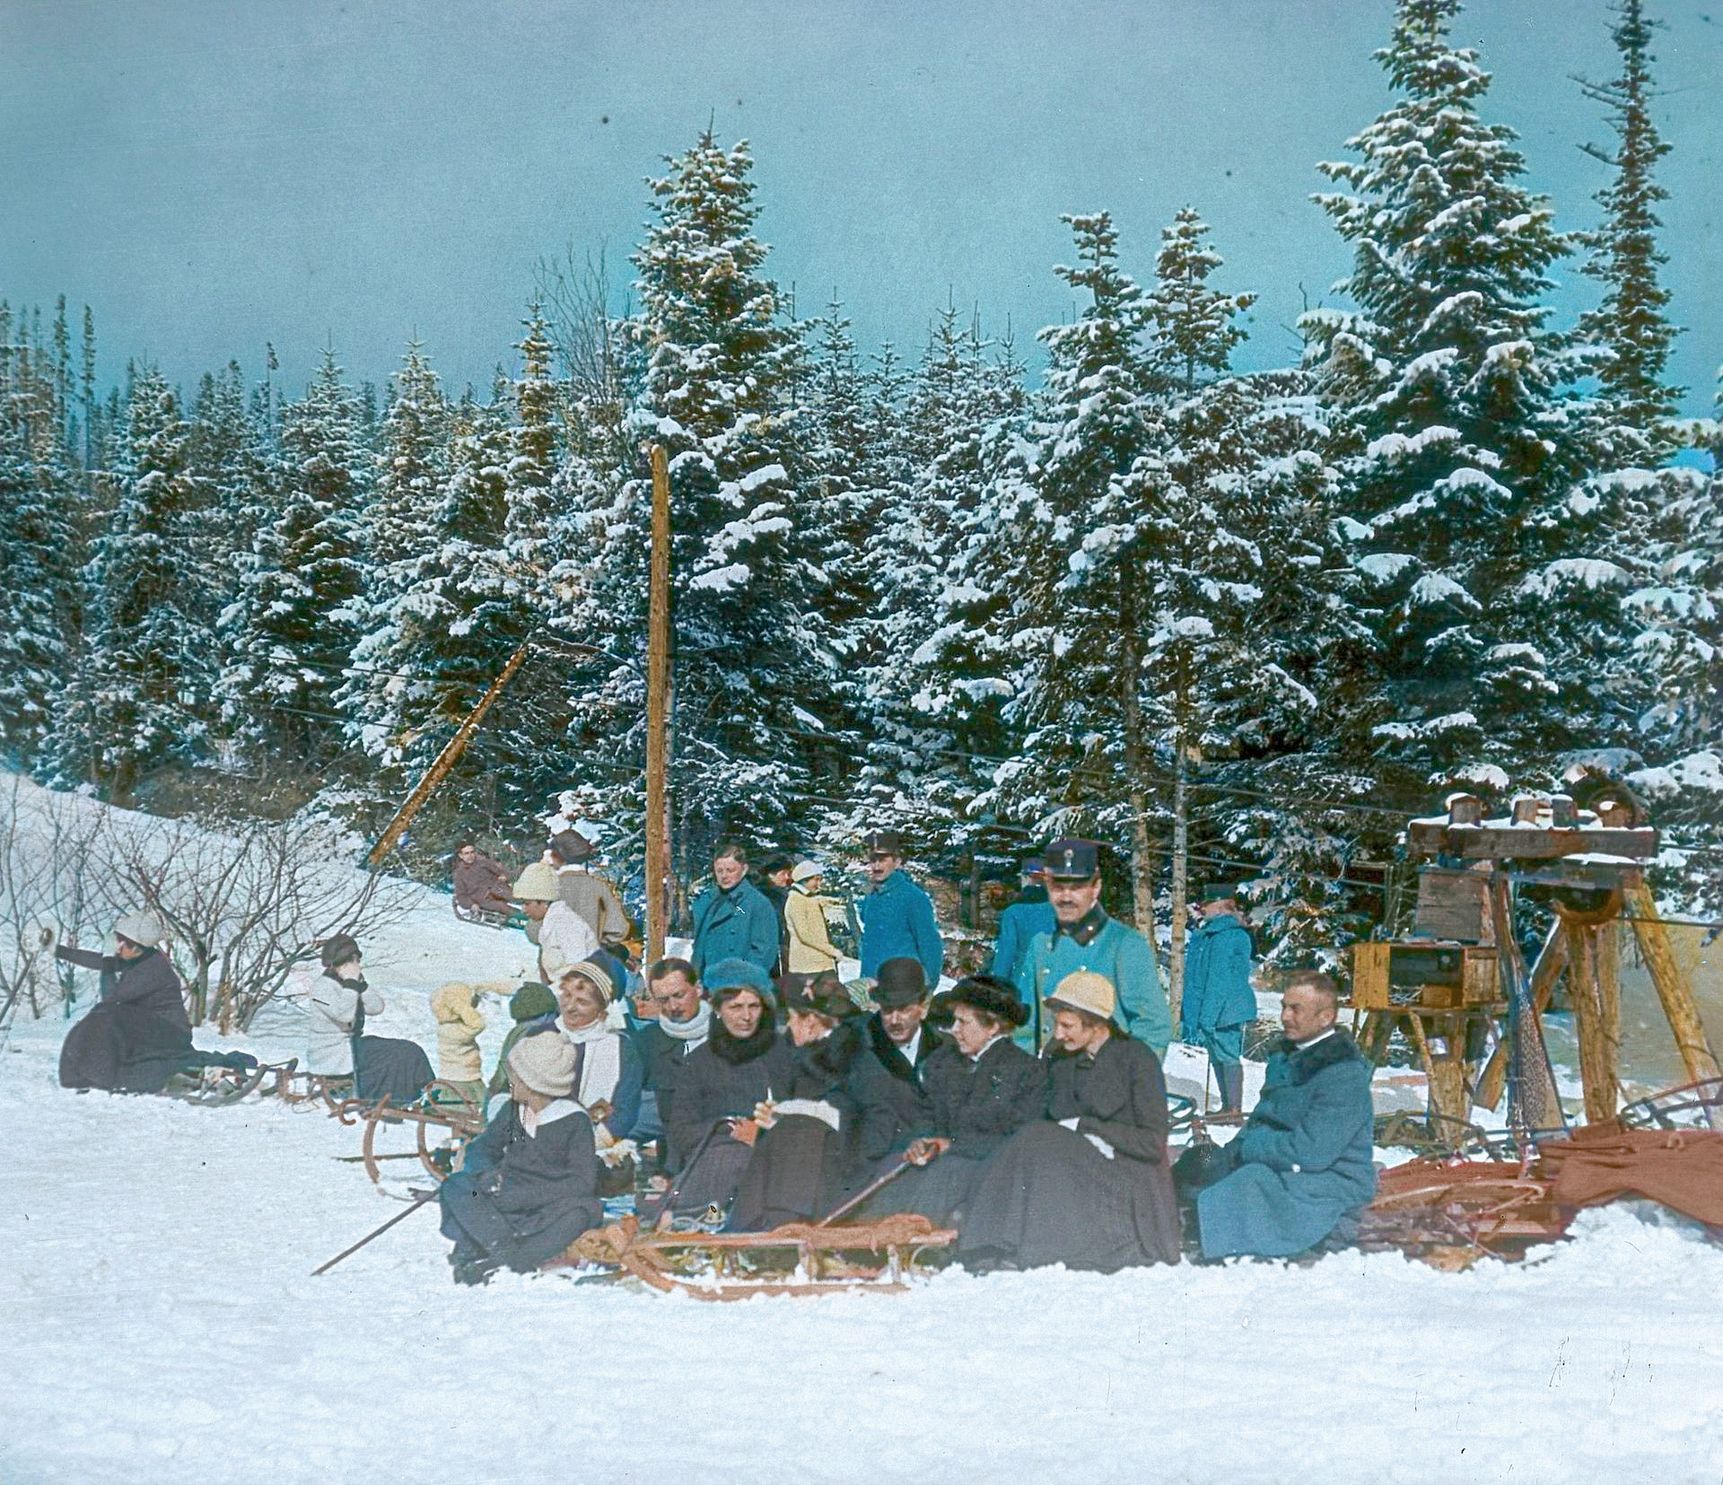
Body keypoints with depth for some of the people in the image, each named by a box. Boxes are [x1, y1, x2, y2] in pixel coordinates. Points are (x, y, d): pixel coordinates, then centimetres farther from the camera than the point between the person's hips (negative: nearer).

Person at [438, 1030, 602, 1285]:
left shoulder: (575, 1121, -8)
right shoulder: (514, 1111, 6)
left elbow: (583, 1183, -16)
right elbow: (482, 1148, 14)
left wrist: (519, 1196, -22)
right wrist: (487, 1172, -12)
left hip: (548, 1211, -4)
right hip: (507, 1203, 4)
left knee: (583, 1211, -36)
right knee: (455, 1187, -18)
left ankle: (503, 1263, -41)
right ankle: (506, 1247, -36)